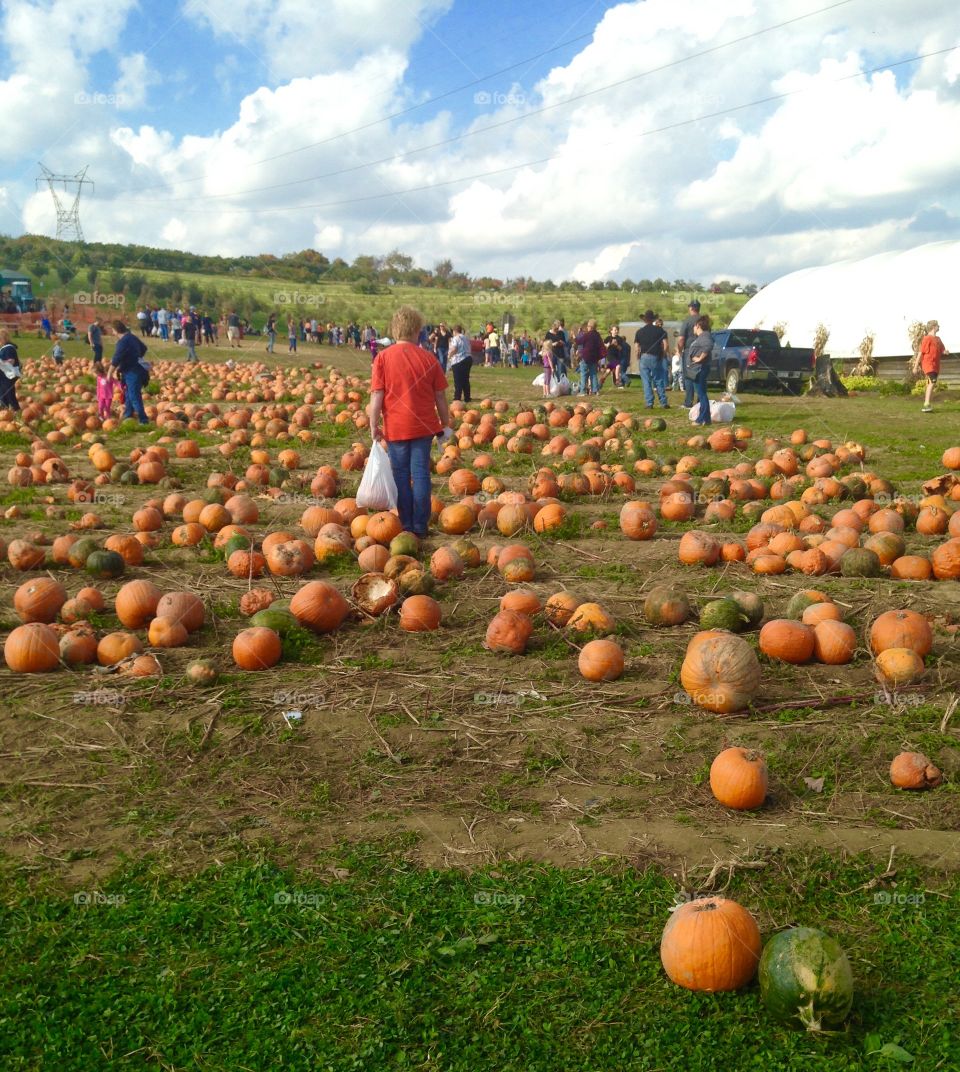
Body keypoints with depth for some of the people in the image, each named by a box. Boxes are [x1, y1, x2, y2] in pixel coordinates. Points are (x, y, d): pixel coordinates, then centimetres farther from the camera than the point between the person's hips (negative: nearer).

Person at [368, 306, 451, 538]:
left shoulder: (383, 357, -6)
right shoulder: (428, 358, -1)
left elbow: (377, 396, -10)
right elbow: (440, 396, 3)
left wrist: (373, 425, -2)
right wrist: (445, 423, 15)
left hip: (395, 427, -1)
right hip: (424, 426, 1)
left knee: (401, 474, 9)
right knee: (421, 473, 7)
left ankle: (407, 525, 15)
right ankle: (420, 526, 10)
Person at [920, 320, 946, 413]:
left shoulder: (938, 339, 16)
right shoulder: (927, 338, -8)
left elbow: (942, 350, 19)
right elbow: (921, 352, -9)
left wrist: (945, 351, -6)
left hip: (936, 366, 9)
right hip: (928, 364, -9)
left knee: (931, 385, 11)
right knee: (932, 382, -23)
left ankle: (926, 405, 17)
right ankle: (927, 405, -27)